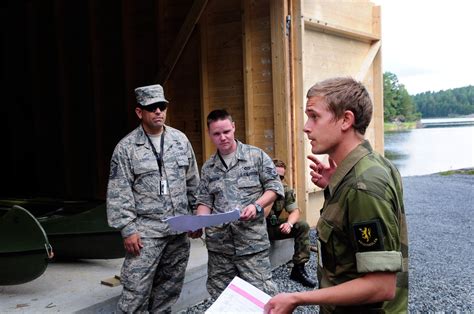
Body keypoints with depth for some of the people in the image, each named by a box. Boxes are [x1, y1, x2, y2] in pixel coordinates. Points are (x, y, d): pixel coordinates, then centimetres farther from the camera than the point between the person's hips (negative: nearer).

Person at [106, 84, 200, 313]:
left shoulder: (180, 140, 6)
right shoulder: (126, 147, -6)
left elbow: (193, 182, 12)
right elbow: (119, 193, -8)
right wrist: (127, 230, -13)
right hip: (145, 229, -4)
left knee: (170, 285, 13)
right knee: (136, 289, -5)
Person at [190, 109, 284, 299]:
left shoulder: (256, 156, 1)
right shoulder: (207, 167, 12)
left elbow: (274, 187, 1)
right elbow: (205, 201, 12)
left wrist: (256, 206, -15)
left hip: (252, 241, -4)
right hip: (218, 244, 4)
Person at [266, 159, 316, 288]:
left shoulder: (286, 189, -2)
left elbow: (295, 211, -3)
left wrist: (289, 223, -24)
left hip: (275, 226, 6)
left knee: (303, 226, -12)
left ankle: (298, 269, -8)